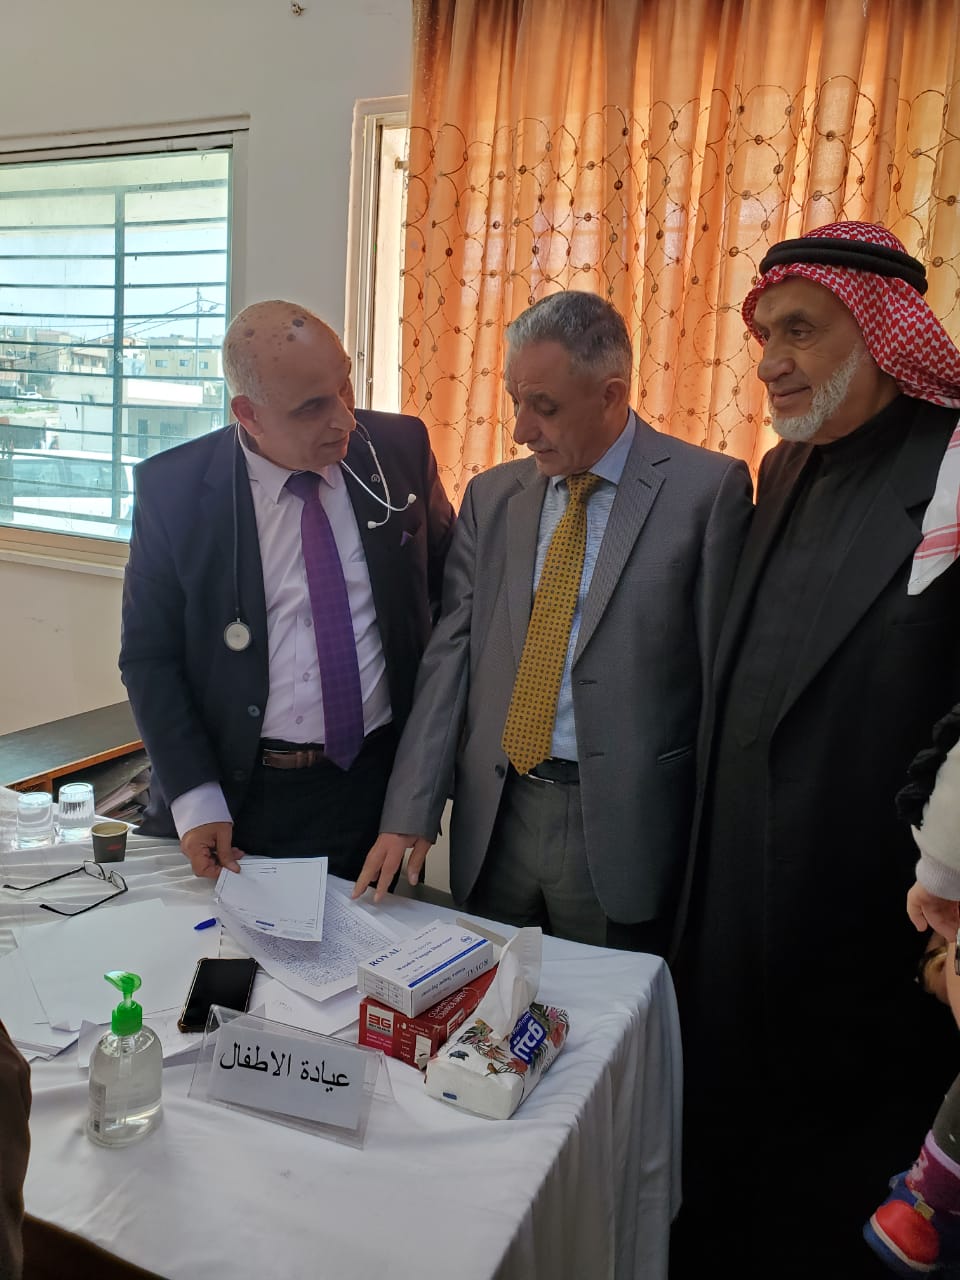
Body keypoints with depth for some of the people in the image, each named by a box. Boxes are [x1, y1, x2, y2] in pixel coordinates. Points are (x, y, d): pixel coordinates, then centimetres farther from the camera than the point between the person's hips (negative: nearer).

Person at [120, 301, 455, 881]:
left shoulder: (401, 448, -5)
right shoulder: (172, 487, -9)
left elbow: (448, 585, 9)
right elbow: (149, 658, -4)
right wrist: (195, 801, -12)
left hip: (381, 784, 2)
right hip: (238, 792, -1)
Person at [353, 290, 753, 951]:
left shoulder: (709, 488, -8)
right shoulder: (491, 496, 6)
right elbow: (449, 656, 2)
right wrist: (409, 814, -4)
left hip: (623, 829, -4)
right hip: (493, 821, 4)